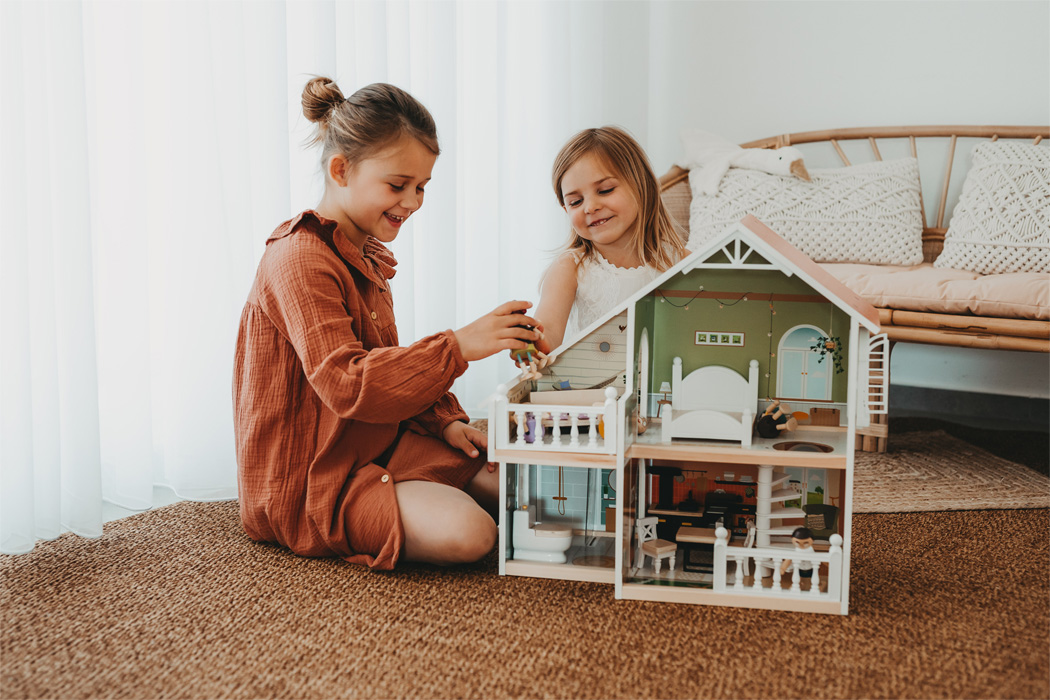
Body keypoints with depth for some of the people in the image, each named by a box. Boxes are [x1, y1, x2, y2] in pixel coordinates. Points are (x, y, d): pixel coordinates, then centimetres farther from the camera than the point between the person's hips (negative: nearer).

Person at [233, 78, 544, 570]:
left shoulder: (367, 257, 17)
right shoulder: (299, 258, -18)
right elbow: (346, 385, -29)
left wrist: (444, 421, 2)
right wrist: (458, 345, -32)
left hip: (379, 448, 10)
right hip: (309, 482, -10)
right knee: (467, 533, -29)